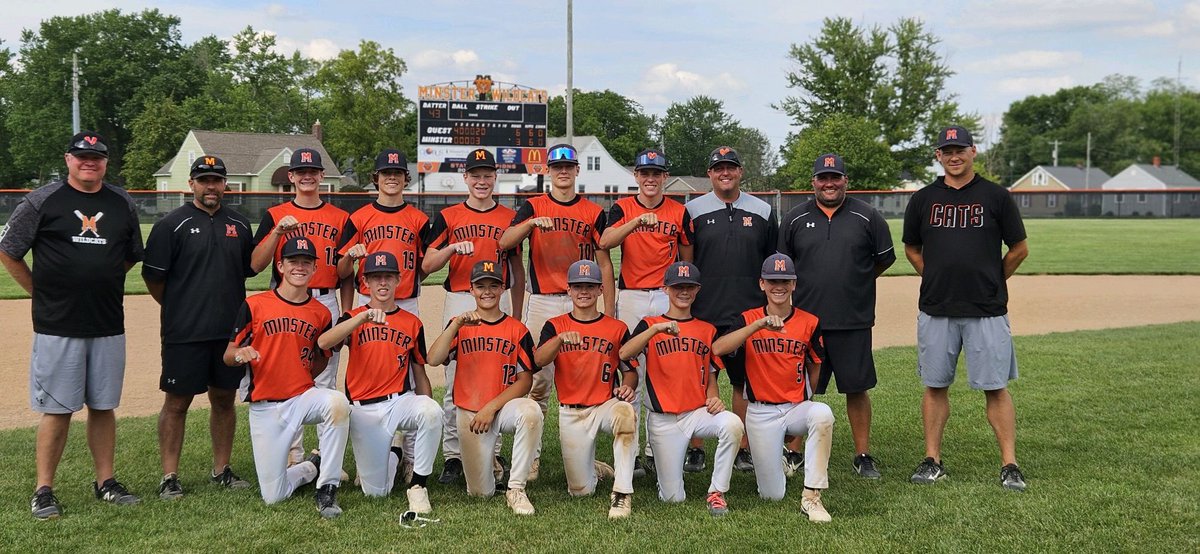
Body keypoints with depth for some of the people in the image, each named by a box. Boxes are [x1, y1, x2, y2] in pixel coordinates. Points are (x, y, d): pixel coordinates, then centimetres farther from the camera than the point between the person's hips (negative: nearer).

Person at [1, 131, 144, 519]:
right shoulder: (43, 201, -2)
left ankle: (105, 482, 20)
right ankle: (44, 491, 9)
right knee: (57, 409, 0)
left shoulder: (122, 204, 9)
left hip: (109, 325, 4)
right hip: (57, 326, -4)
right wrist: (41, 293, 1)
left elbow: (130, 256, 21)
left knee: (103, 406, 10)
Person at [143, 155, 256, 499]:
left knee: (224, 399, 11)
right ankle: (169, 477, 8)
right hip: (184, 333, -4)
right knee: (177, 403, 1)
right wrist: (177, 307, 4)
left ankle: (221, 470, 23)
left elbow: (249, 269, 19)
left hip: (230, 330, 5)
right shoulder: (172, 224, -3)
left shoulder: (239, 224, 11)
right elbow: (153, 276, -3)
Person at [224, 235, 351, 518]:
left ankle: (327, 489, -22)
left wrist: (302, 379, 1)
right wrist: (240, 354, -22)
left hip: (303, 397, 1)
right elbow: (228, 356, -2)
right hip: (264, 407, -1)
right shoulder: (254, 305, -2)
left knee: (337, 402, -37)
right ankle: (312, 467, 31)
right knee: (273, 496, -3)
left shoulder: (321, 313, 4)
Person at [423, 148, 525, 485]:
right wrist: (452, 248, -17)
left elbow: (517, 271, 14)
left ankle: (491, 454, 12)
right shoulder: (448, 216, 7)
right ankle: (452, 456, 5)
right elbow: (427, 266, 2)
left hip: (498, 302, 1)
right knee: (456, 382, -2)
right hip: (459, 302, -1)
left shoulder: (510, 217, 10)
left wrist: (516, 316, 12)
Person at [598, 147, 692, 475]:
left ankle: (656, 449, 11)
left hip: (667, 298, 1)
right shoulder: (622, 208, 4)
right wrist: (639, 220, -26)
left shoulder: (679, 212, 8)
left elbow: (686, 259, 15)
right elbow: (605, 242, -15)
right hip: (631, 297, -1)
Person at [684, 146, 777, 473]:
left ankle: (743, 449, 15)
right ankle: (695, 449, 11)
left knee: (746, 382, 6)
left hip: (749, 313, 1)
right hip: (702, 313, -1)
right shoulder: (693, 211, 5)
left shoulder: (762, 212, 9)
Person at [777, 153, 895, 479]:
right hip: (805, 320, 1)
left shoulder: (867, 217, 4)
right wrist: (812, 285, 12)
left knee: (857, 389, 5)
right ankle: (793, 452, 17)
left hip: (854, 322, -1)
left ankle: (863, 455, 16)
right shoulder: (795, 219, 6)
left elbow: (885, 258, 13)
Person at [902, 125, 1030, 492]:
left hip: (987, 311, -2)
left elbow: (1019, 249, 7)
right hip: (936, 310, 2)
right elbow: (912, 249, 17)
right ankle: (932, 461, 17)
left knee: (995, 388, -1)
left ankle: (1009, 465, 5)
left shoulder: (996, 197, 1)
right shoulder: (923, 199, 6)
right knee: (935, 386, 8)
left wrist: (992, 282, 9)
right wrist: (938, 280, 10)